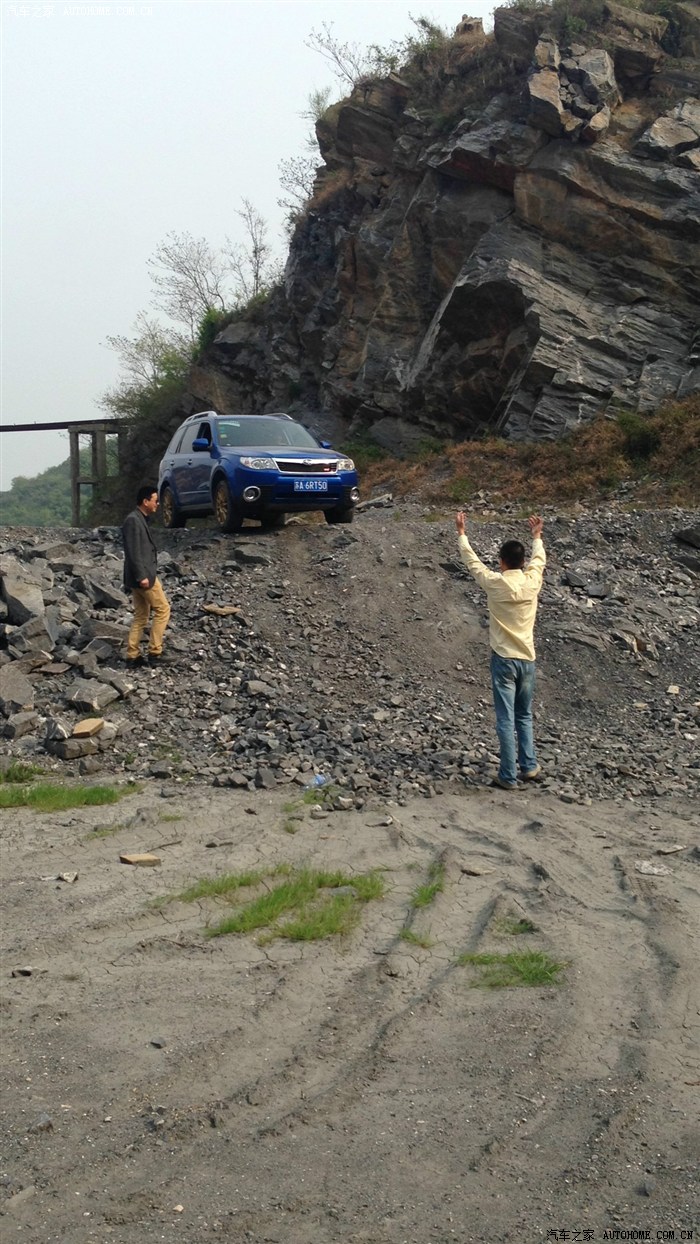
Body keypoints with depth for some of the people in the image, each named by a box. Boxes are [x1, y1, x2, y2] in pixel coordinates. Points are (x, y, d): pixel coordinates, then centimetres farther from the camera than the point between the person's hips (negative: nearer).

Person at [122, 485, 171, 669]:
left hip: (139, 577, 10)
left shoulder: (139, 519, 17)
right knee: (162, 609, -2)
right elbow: (133, 552, -21)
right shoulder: (133, 520, -15)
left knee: (141, 617, 11)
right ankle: (154, 652, 1)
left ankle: (132, 657, 11)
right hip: (142, 576, -10)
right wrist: (142, 576, -24)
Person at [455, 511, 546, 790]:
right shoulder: (532, 581, -3)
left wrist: (462, 533, 18)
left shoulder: (495, 583, -11)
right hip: (526, 659, 4)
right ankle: (530, 767, 21)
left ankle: (508, 777, 0)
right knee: (524, 716, 20)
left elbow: (471, 561, 4)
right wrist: (537, 536, 36)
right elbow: (539, 560, 19)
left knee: (506, 720, -2)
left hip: (503, 659, -4)